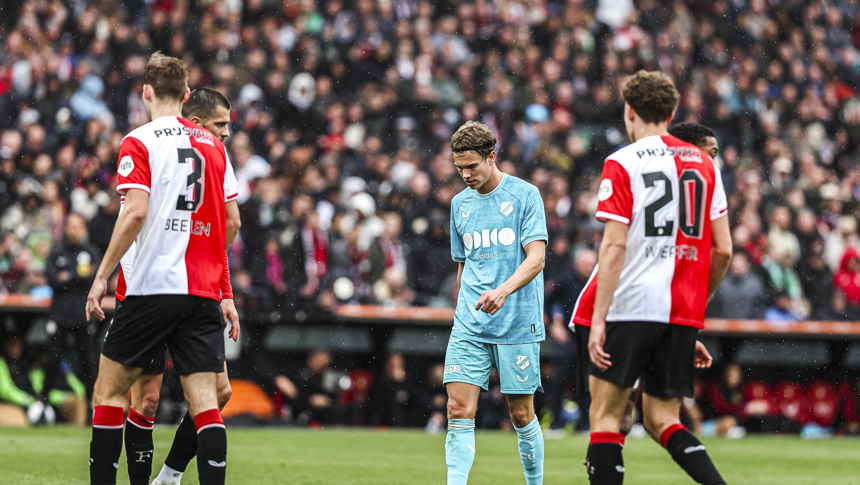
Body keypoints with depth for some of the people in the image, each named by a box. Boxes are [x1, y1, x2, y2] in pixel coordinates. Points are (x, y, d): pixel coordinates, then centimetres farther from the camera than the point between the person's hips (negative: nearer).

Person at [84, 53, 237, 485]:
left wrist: (102, 276, -9)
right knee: (204, 399, -1)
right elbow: (229, 220, 16)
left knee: (110, 388, 7)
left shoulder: (139, 142, -4)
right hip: (204, 291, 4)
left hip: (153, 286, -4)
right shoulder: (212, 144, 12)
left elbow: (135, 213, -15)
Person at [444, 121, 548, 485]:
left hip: (518, 325, -4)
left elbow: (536, 257, -12)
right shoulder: (460, 203, 13)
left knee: (521, 414, 2)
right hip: (470, 327, 4)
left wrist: (504, 290, -28)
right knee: (459, 410, -10)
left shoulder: (525, 195, -3)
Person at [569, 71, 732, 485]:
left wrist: (598, 321, -13)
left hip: (630, 307, -5)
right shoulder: (704, 164, 12)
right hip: (683, 312, 5)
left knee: (605, 415, 1)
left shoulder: (623, 164, -4)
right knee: (662, 422, 9)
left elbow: (614, 247, -12)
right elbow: (722, 250, 10)